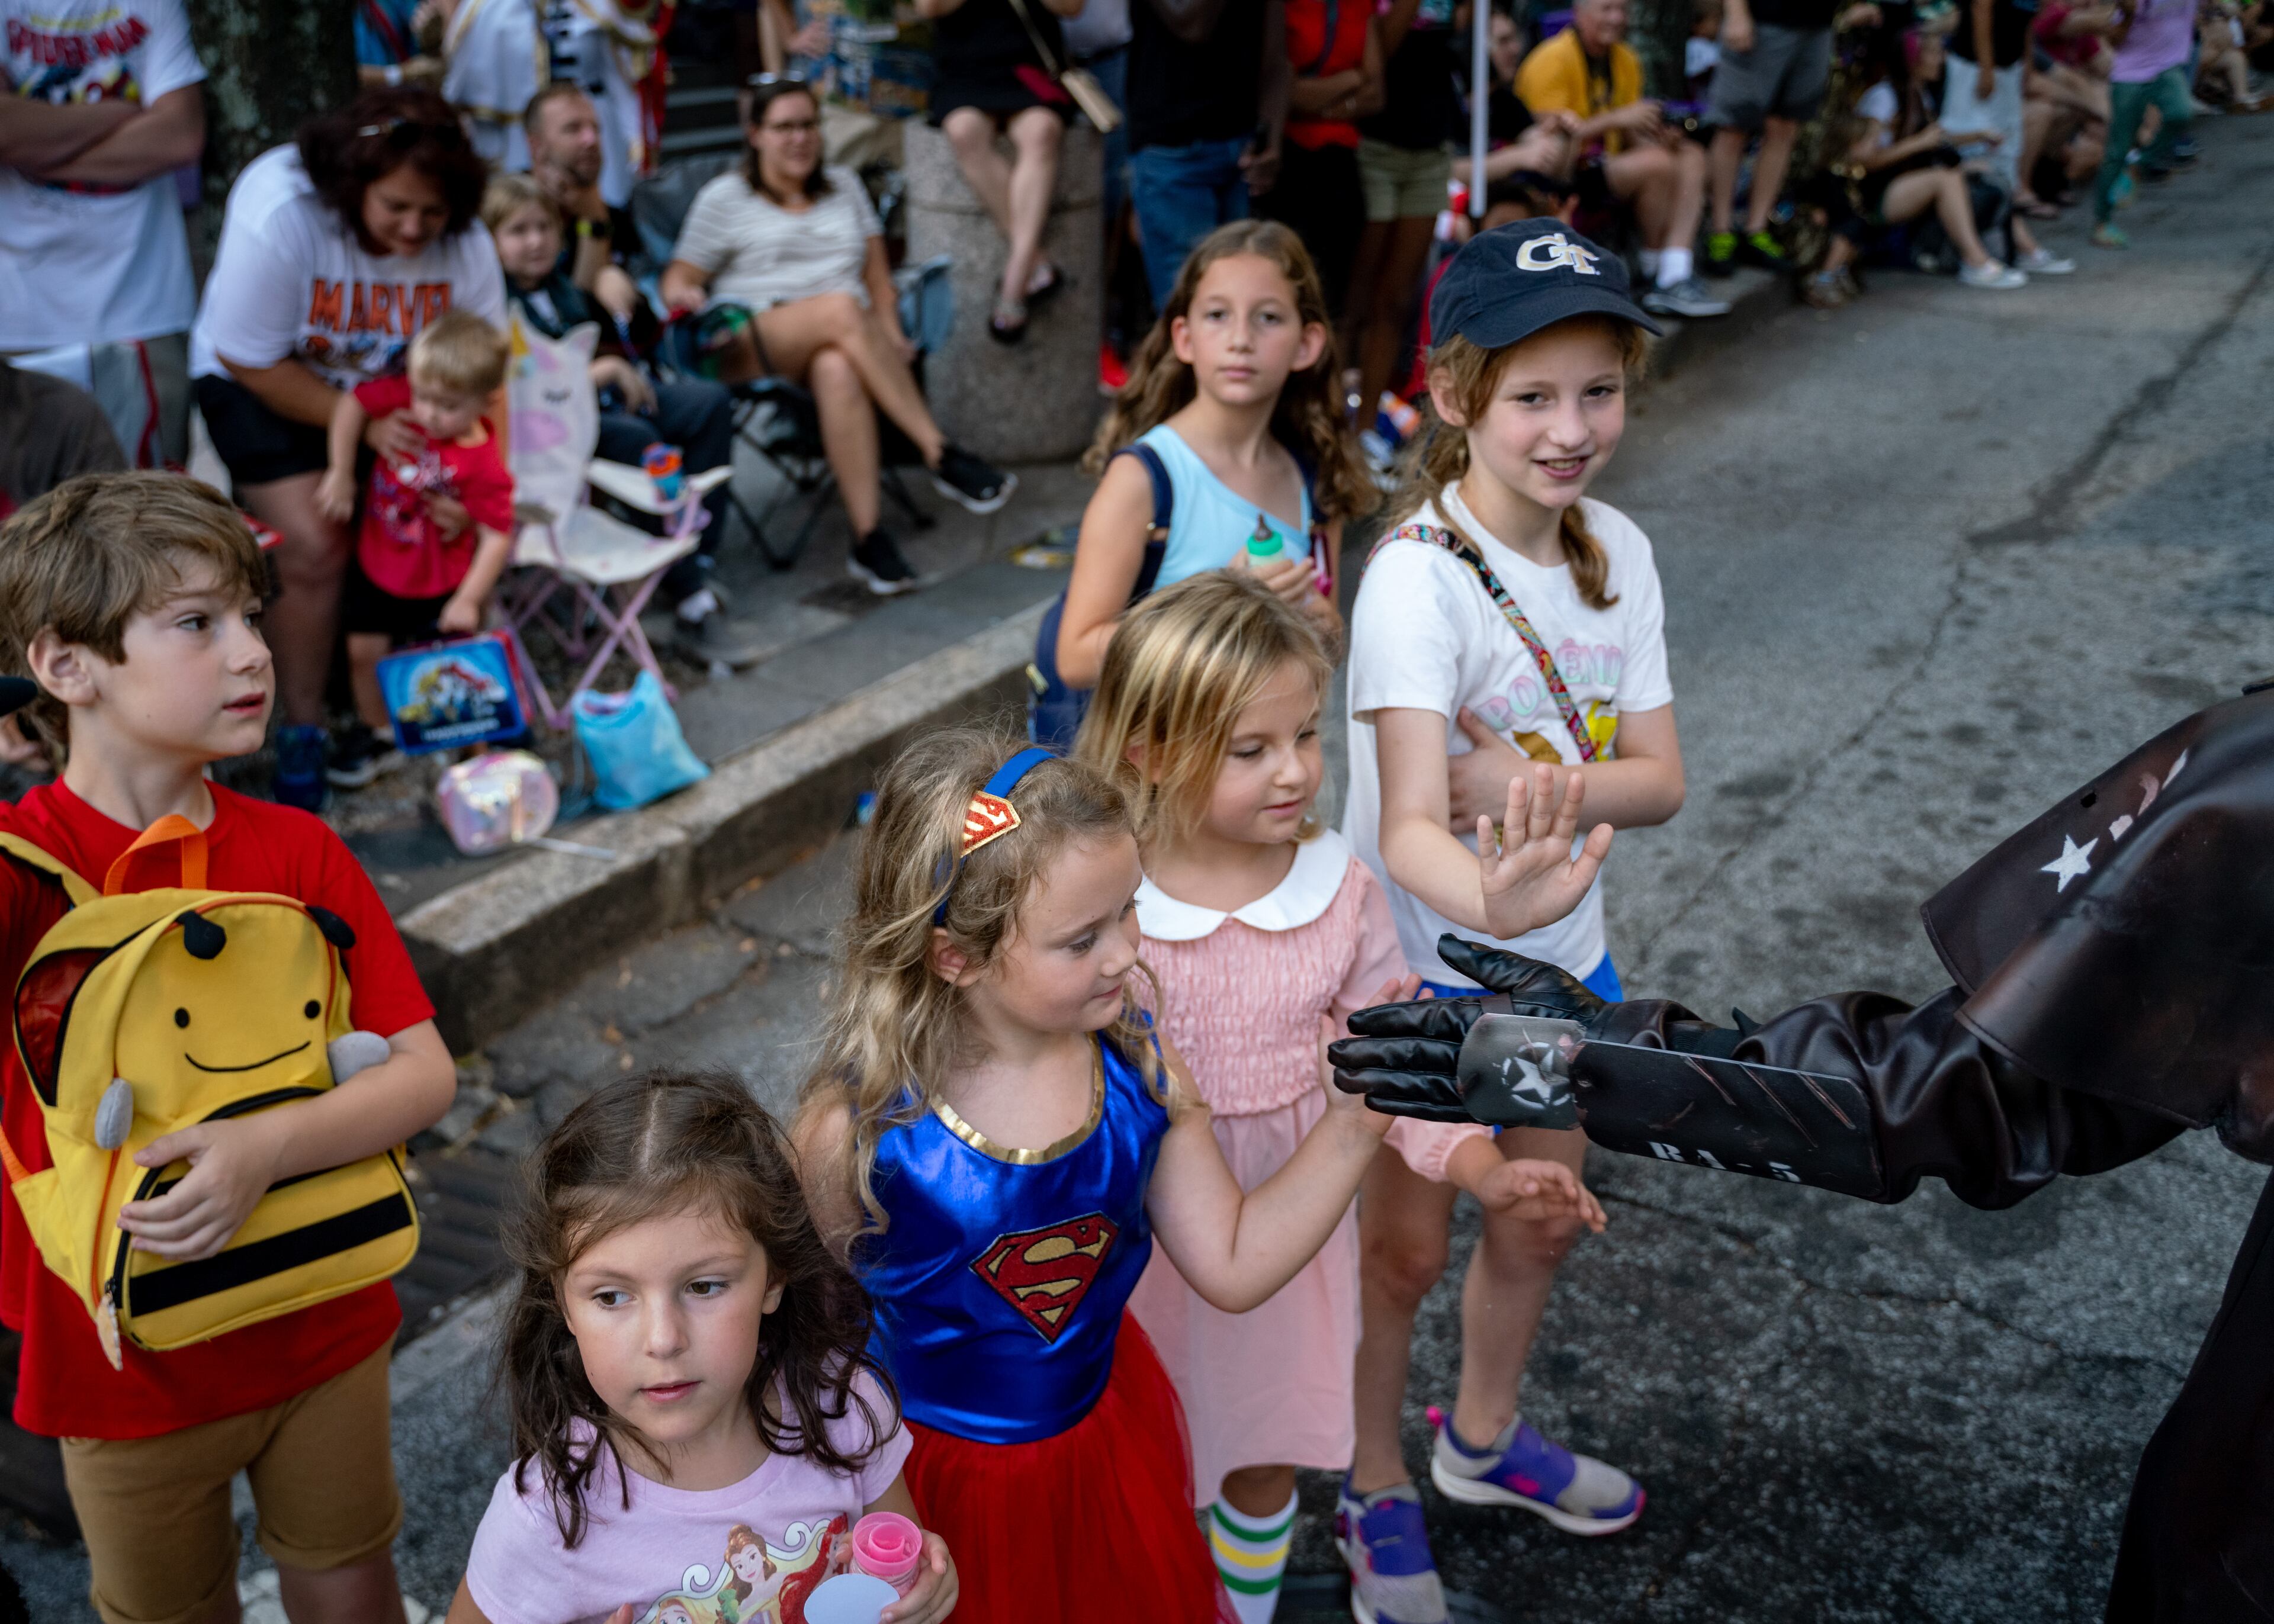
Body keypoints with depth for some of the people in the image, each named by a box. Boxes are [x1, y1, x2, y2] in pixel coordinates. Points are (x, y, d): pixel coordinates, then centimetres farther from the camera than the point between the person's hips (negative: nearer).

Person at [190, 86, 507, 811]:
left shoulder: (464, 240, -20)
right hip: (258, 378, -4)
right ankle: (302, 727, -4)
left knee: (456, 515, -13)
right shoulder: (277, 215, -32)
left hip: (398, 384, 4)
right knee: (314, 543, -21)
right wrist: (364, 426, -29)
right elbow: (248, 361, -24)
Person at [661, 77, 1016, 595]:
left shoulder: (844, 186, 24)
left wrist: (890, 337, 0)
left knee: (838, 371, -39)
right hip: (750, 348, -2)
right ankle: (940, 455, -40)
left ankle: (868, 538, -47)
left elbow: (878, 276, 19)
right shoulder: (725, 198, 13)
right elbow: (678, 281, 12)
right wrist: (685, 298, -14)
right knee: (840, 308, -37)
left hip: (849, 341, 2)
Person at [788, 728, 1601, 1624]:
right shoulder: (859, 1130, -28)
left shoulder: (1140, 1067, -15)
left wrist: (1355, 1122, -20)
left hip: (1109, 1430, 4)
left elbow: (1232, 1267, -9)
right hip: (932, 1469, -4)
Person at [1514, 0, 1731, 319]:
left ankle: (1676, 279, -19)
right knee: (1657, 163, -25)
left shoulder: (1625, 60, 11)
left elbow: (1628, 137, 12)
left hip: (1604, 166, 9)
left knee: (1691, 155, -4)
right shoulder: (1553, 60, -13)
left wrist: (1659, 138, -10)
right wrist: (1616, 119, -25)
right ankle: (1654, 273, -9)